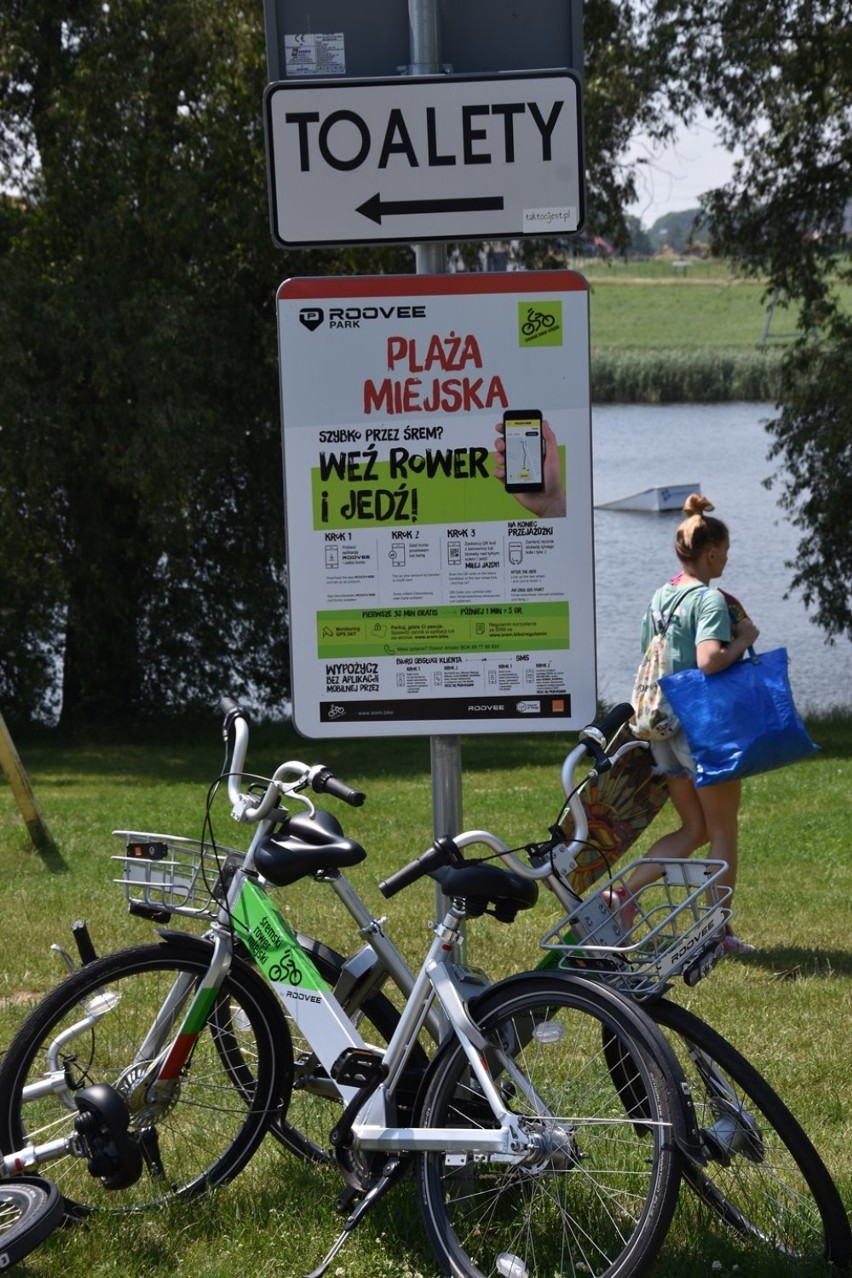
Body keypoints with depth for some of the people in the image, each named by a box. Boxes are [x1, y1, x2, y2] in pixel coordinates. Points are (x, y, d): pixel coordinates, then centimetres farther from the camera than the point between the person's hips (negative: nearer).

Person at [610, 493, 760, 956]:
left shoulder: (661, 596, 10)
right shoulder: (710, 599, -15)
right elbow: (709, 661, -28)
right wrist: (743, 640, -14)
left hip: (663, 723, 8)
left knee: (694, 829, 15)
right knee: (723, 833, 6)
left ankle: (624, 893, 2)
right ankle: (721, 931, 12)